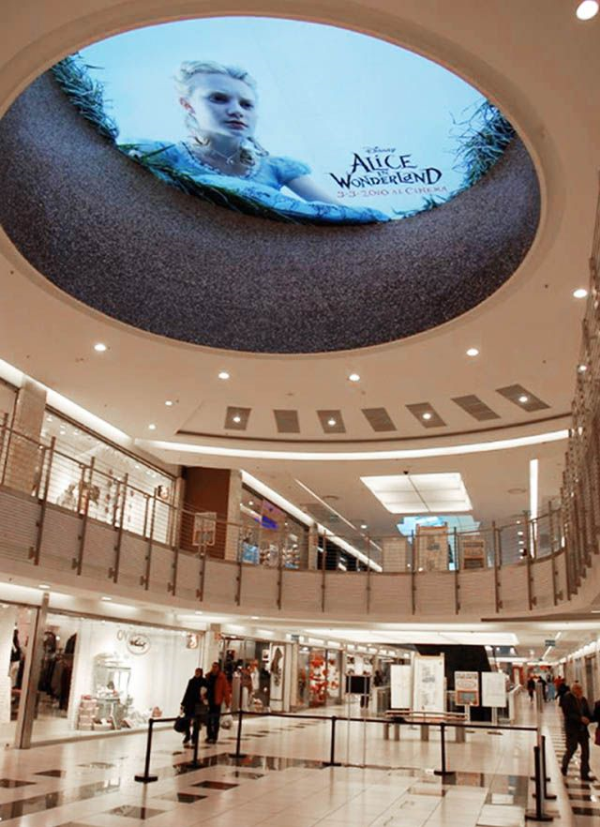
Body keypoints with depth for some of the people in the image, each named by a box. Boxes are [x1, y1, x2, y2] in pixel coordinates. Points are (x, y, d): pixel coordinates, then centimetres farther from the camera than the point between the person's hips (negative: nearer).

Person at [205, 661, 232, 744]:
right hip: (209, 700, 4)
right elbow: (206, 687, 12)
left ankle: (214, 737, 11)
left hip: (217, 701, -4)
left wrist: (227, 701, -10)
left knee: (216, 720, 4)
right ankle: (209, 736, 21)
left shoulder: (222, 677, -9)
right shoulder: (208, 676, 6)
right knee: (208, 719, 10)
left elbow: (226, 690, -9)